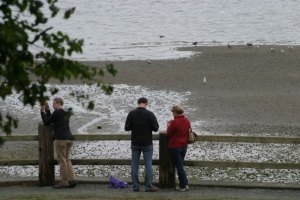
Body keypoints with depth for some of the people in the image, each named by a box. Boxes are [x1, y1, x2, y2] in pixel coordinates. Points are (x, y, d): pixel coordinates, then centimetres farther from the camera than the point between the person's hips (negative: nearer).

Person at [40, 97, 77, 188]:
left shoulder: (57, 112, -7)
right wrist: (47, 110, 24)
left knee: (62, 160, -4)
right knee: (66, 159, 14)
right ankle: (72, 180, 3)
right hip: (69, 139, 8)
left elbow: (46, 122, 0)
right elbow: (51, 120, 25)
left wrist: (42, 112, 10)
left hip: (61, 139, -8)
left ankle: (64, 182, -4)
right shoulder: (66, 113, 18)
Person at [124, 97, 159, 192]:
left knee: (134, 164, 8)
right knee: (148, 164, 3)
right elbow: (156, 127, -10)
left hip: (135, 143, 2)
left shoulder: (131, 113, -4)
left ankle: (135, 186, 6)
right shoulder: (149, 114, -10)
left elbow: (126, 128, -4)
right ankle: (148, 186, 0)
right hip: (147, 143, -2)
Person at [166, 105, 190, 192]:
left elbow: (168, 134, -11)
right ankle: (185, 184, 17)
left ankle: (183, 186, 2)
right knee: (180, 165, 19)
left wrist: (169, 126, 8)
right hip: (184, 146, 7)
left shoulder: (175, 122, -20)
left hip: (175, 147, -7)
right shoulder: (187, 121, 3)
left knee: (179, 166, 0)